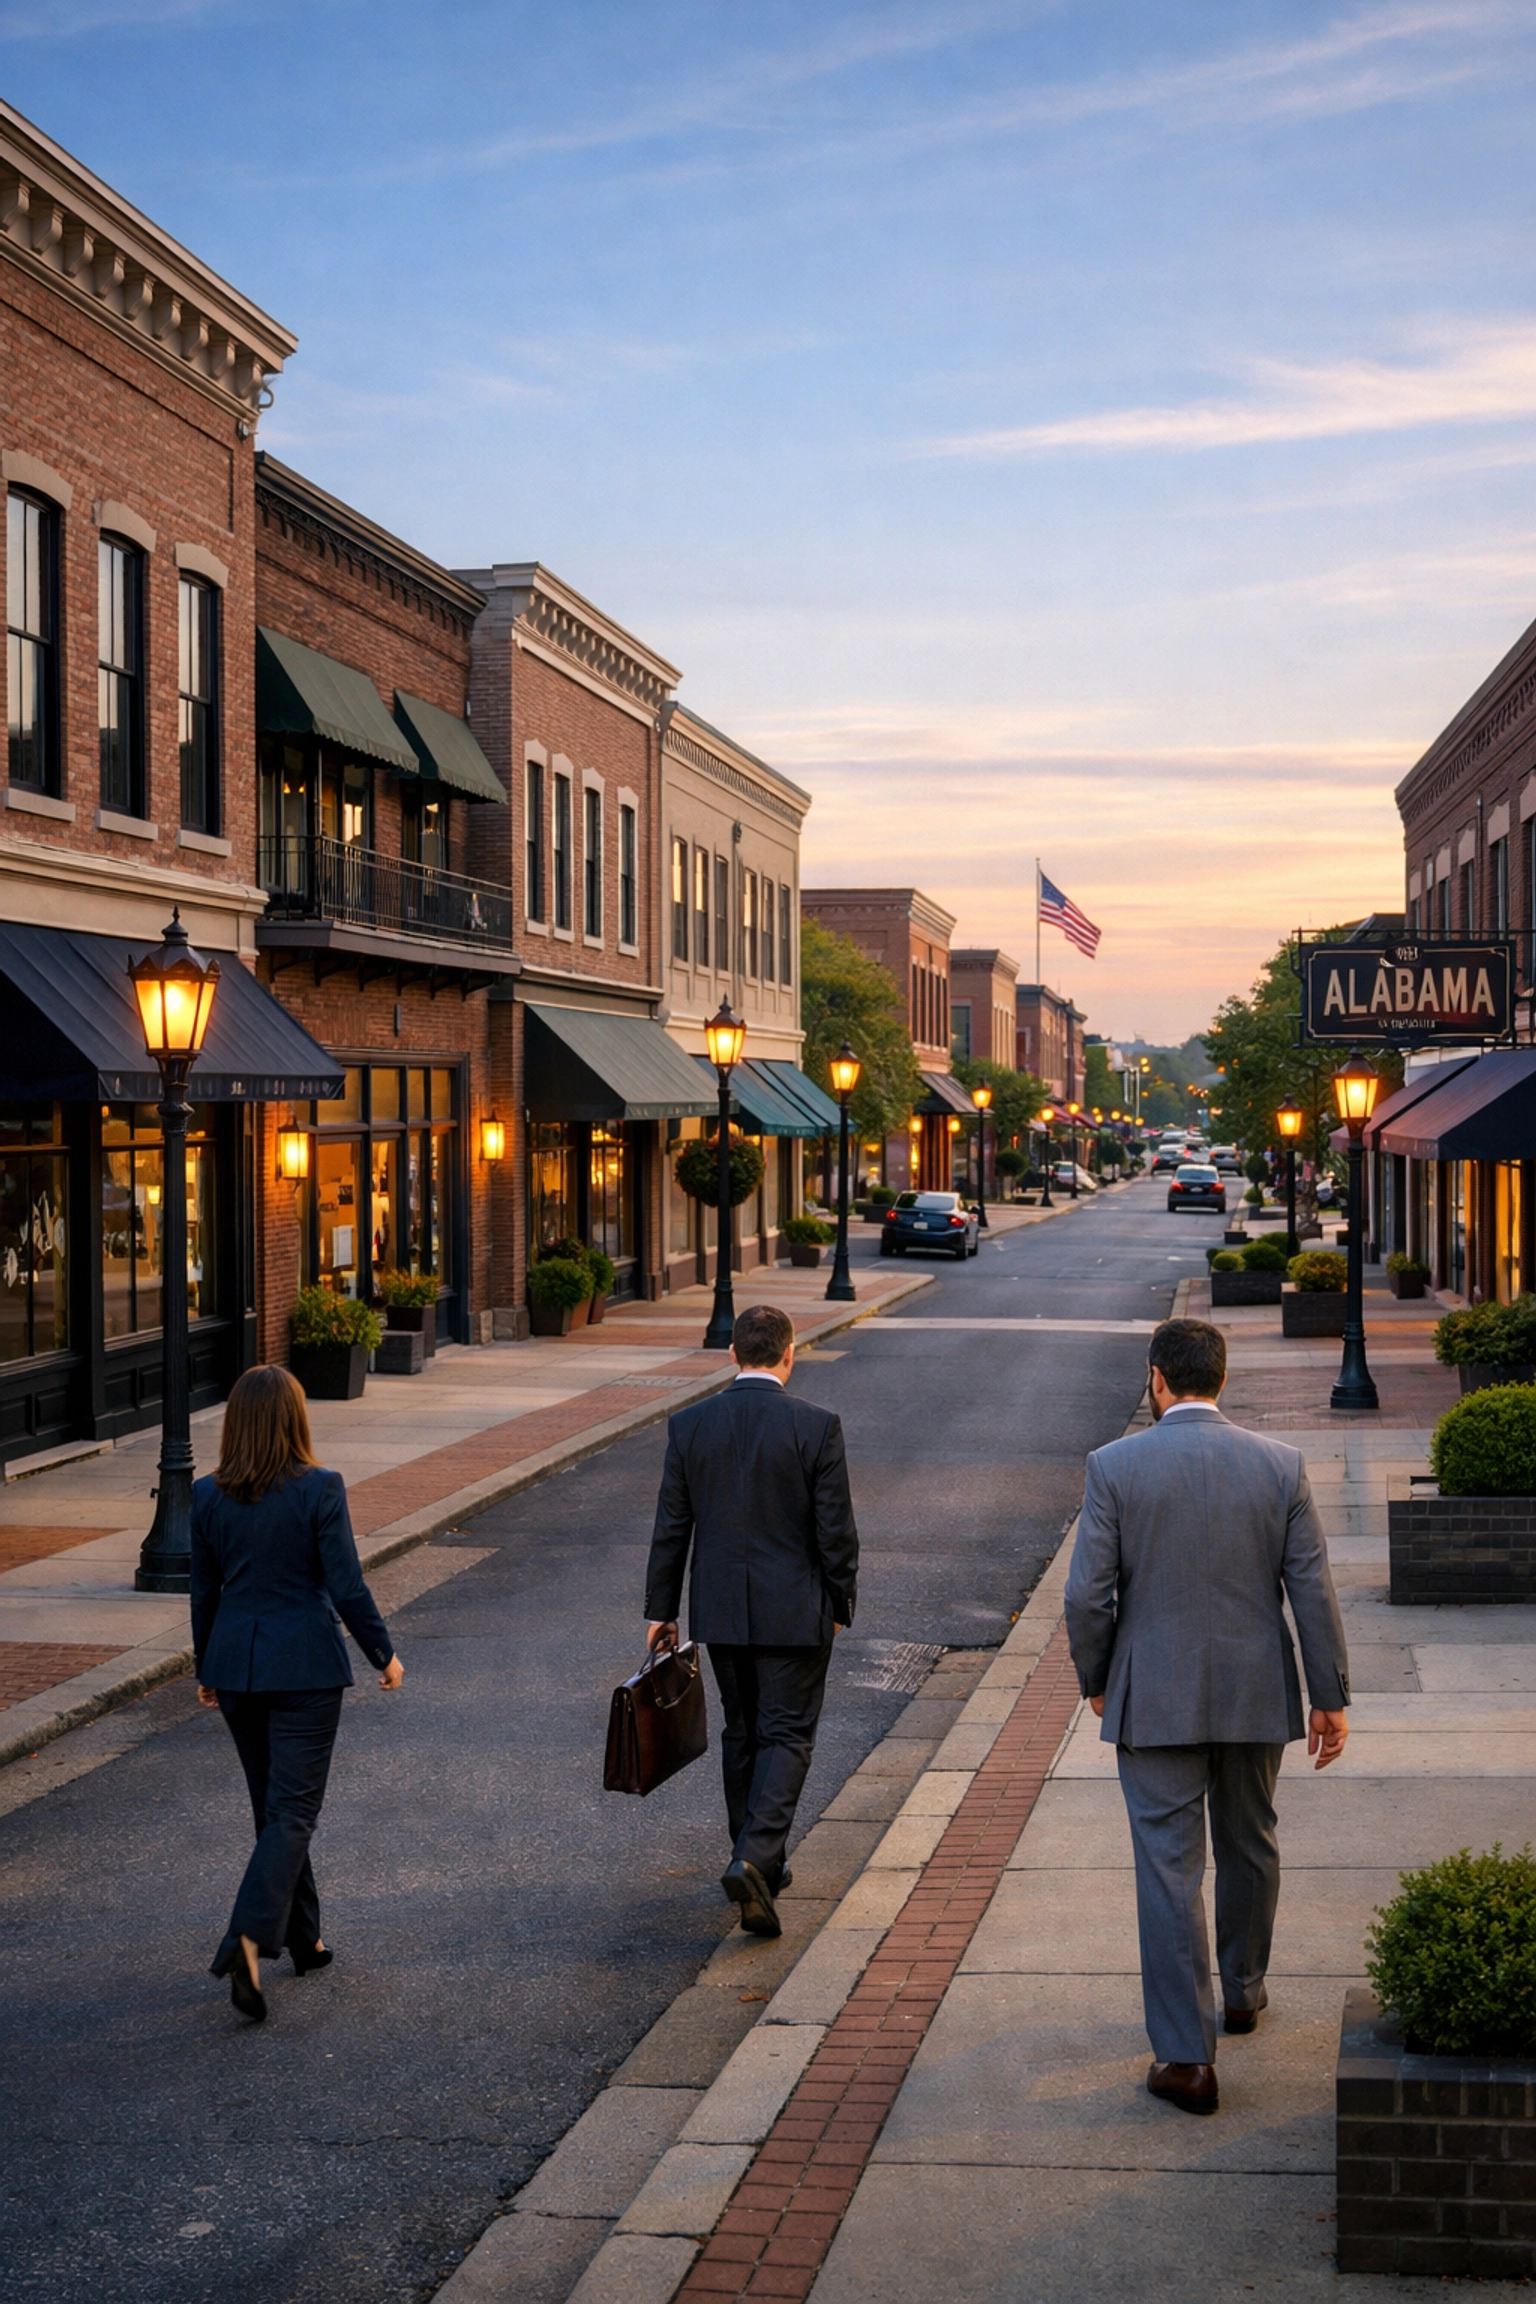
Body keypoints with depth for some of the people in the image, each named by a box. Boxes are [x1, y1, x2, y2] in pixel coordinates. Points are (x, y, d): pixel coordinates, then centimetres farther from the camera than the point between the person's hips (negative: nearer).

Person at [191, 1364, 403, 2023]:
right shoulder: (320, 1490, -13)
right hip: (305, 1665, -5)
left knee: (272, 1804, 18)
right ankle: (250, 1936, -19)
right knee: (294, 1809, -1)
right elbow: (346, 1587, -12)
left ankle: (302, 1938, 28)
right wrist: (384, 1654, 1)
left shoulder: (208, 1496, -1)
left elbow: (203, 1591, 7)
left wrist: (206, 1669, 19)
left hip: (235, 1664, 5)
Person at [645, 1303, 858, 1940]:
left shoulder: (689, 1426, -3)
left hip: (718, 1610, 4)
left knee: (741, 1733, 17)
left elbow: (671, 1527, 1)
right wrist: (840, 1606, 5)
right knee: (787, 1736, 2)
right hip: (794, 1611, -3)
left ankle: (757, 1865, 26)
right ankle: (755, 1860, -15)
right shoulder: (816, 1426, -12)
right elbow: (836, 1530, -9)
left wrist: (660, 1610, 9)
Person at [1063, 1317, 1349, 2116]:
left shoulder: (1115, 1466, -10)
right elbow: (1312, 1590, -3)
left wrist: (1094, 1682, 6)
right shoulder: (1280, 1464, -4)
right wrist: (1329, 1697, 4)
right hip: (1254, 1693, 3)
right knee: (1249, 1846, 22)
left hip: (1155, 1698, -3)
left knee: (1168, 1866, 0)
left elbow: (1087, 1594, -10)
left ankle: (1185, 2056, -1)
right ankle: (1243, 1990, 42)